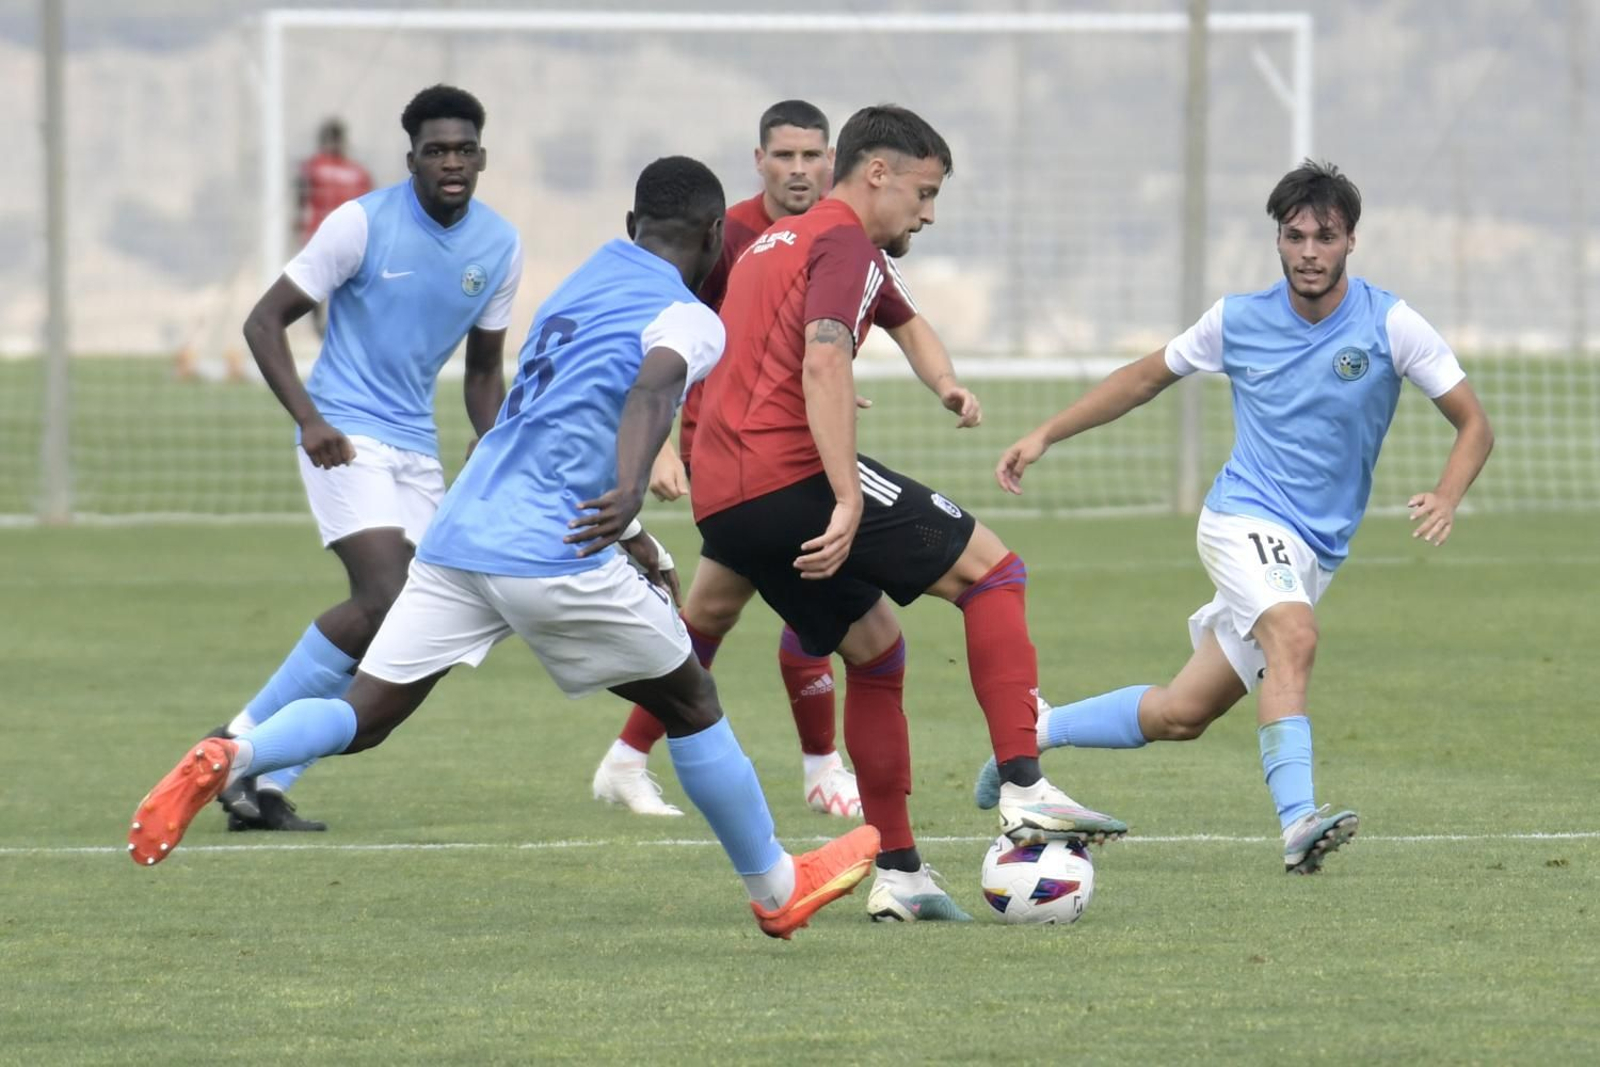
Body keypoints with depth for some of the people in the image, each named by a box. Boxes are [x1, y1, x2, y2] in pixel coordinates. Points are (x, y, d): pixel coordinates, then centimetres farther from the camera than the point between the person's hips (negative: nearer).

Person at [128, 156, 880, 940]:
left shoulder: (582, 284, 22)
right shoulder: (689, 320, -3)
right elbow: (650, 391, -25)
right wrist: (628, 493, -41)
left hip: (457, 539, 6)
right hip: (552, 553, -6)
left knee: (362, 719, 2)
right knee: (689, 703, 13)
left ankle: (229, 759, -24)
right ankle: (777, 890, 23)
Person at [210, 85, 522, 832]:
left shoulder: (499, 247, 5)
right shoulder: (363, 224, -11)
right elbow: (264, 322, -8)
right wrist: (309, 419, -21)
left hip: (417, 448, 6)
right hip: (347, 437, -6)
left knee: (381, 625, 0)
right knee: (388, 600, -21)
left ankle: (264, 783, 7)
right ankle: (245, 741, -9)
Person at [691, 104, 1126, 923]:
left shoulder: (771, 245, 27)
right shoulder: (846, 243, -3)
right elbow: (823, 365, -18)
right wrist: (849, 503, -26)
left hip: (720, 504, 9)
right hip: (789, 472, -9)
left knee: (875, 646, 19)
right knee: (990, 566, -2)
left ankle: (897, 872, 15)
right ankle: (1024, 788, -12)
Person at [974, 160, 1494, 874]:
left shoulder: (1390, 326, -5)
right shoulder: (1238, 320, -1)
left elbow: (1473, 424, -1)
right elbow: (1147, 377, 15)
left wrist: (1446, 498, -21)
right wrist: (1044, 436, 11)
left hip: (1315, 551, 3)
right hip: (1245, 519, -3)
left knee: (1182, 715, 5)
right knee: (1294, 636, -34)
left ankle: (1035, 731, 27)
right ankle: (1298, 823, -46)